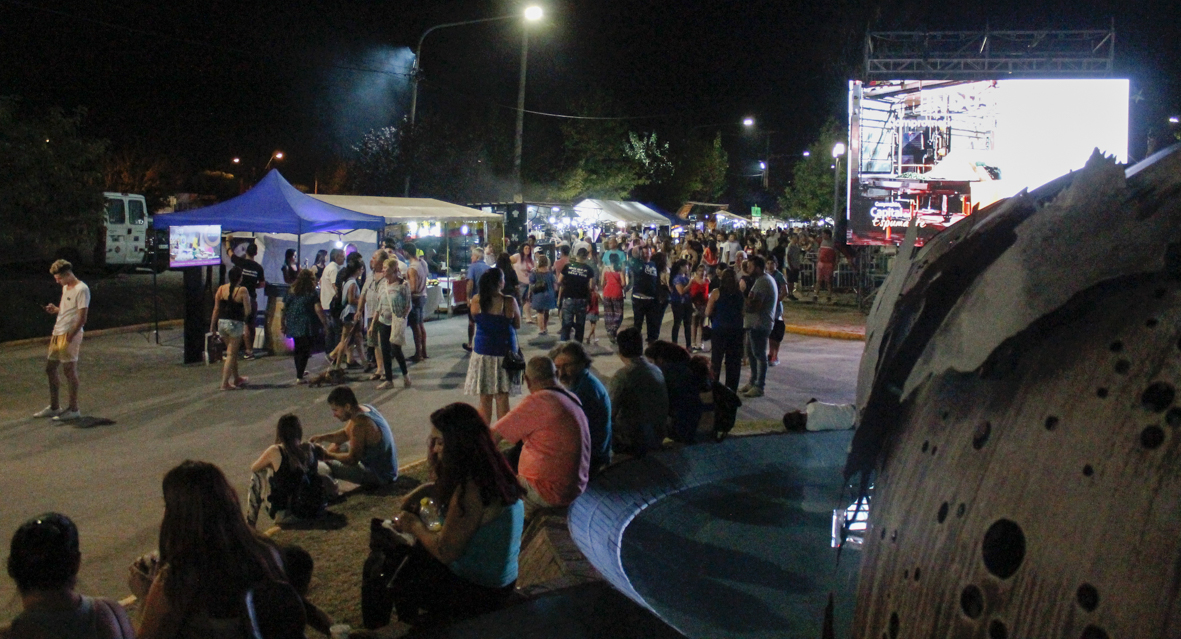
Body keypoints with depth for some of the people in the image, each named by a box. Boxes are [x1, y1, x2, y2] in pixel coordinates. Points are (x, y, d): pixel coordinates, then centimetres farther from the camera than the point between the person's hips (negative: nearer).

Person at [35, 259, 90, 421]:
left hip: (70, 335, -10)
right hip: (57, 334, 10)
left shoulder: (81, 289, -14)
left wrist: (70, 336, -20)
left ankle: (73, 409, 5)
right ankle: (54, 407, 23)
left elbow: (82, 317, -18)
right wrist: (55, 309, 4)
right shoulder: (65, 288, 15)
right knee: (50, 369, 13)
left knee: (69, 371, -4)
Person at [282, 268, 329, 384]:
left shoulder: (290, 292, 6)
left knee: (297, 349, 21)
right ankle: (299, 377, -4)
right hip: (306, 326, -5)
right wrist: (325, 324, -4)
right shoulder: (311, 293, -8)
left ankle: (300, 371, 37)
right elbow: (318, 310, -12)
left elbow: (283, 309, 7)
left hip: (292, 326, 5)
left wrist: (283, 325, 14)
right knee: (304, 351, 0)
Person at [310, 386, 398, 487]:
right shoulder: (366, 408, 1)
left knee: (328, 465, -15)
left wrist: (328, 455, -9)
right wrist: (322, 438, 4)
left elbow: (352, 460, -22)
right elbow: (346, 434, 17)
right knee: (339, 444, 23)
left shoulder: (360, 424, -28)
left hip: (380, 476, -10)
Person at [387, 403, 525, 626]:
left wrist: (415, 526, -7)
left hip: (480, 591, -8)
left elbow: (446, 552, -23)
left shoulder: (471, 490, -29)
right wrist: (421, 491, 1)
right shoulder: (491, 470, -2)